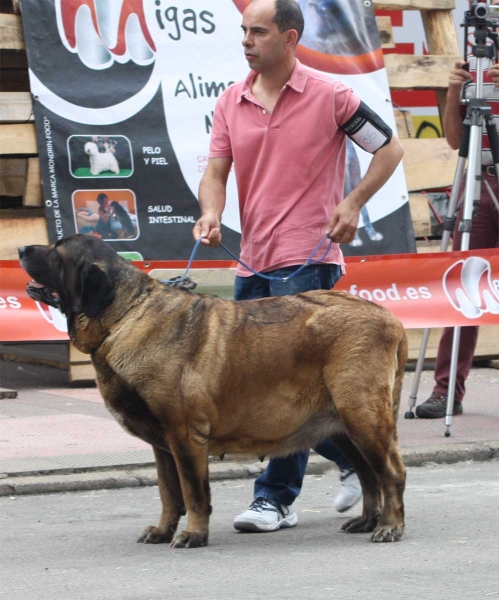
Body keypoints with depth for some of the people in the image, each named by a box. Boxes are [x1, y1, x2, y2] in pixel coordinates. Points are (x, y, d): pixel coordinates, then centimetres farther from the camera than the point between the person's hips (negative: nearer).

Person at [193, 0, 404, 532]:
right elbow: (217, 170, 5)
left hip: (307, 261, -6)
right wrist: (211, 213, -16)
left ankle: (276, 497, -4)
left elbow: (389, 148, 4)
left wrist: (353, 203, -7)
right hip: (252, 262, 7)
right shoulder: (230, 103, 9)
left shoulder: (329, 97, -4)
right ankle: (352, 456, 27)